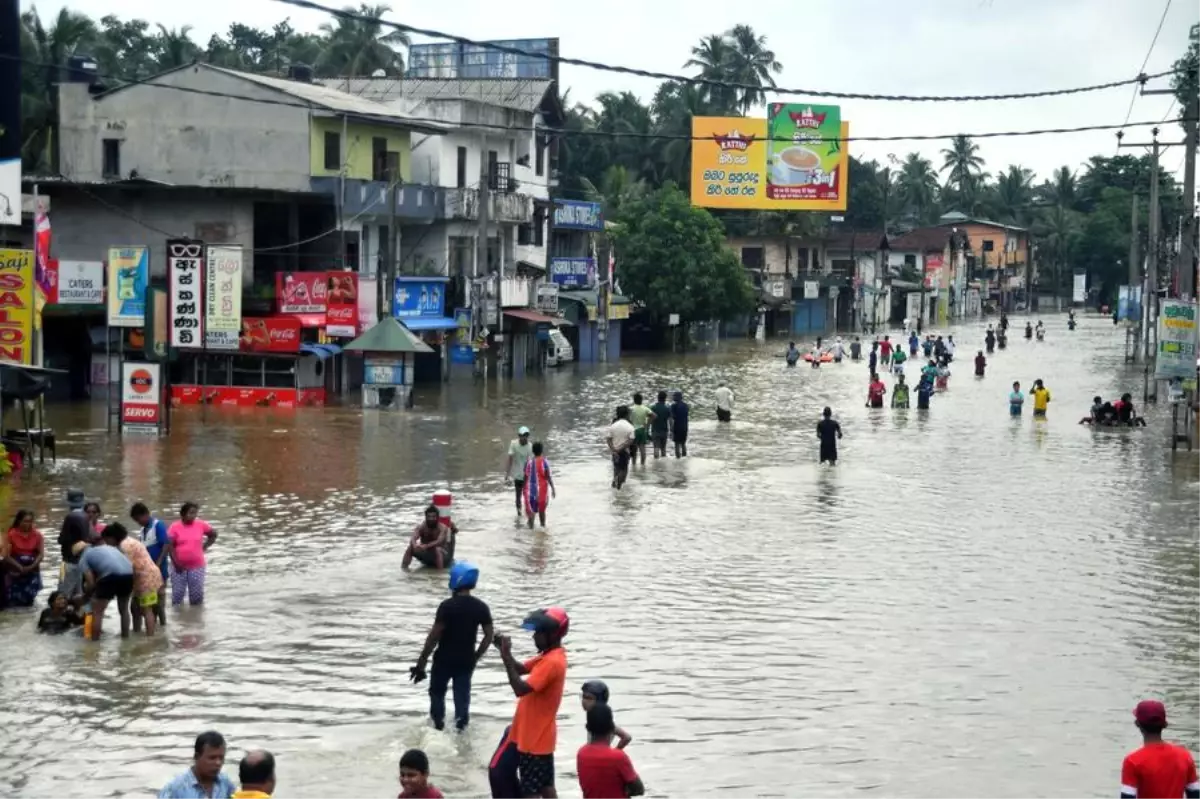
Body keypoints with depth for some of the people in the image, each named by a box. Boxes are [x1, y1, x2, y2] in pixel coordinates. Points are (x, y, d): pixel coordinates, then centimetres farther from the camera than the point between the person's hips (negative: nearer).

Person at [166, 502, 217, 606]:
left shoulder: (201, 525, -1)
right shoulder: (174, 527, -6)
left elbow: (213, 535, 15)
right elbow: (170, 546, -7)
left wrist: (204, 547, 5)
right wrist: (175, 563, -12)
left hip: (197, 566, 1)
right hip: (179, 567, -1)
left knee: (197, 594, 5)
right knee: (177, 594, 1)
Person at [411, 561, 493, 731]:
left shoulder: (447, 606, -17)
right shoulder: (481, 607, -2)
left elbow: (434, 635, -16)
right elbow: (489, 635, 2)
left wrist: (422, 661, -9)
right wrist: (476, 657, 13)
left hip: (444, 659, -4)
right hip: (466, 660, 4)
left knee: (437, 692, 14)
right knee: (462, 695, 10)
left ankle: (438, 723, 12)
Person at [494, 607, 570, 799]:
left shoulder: (552, 662, -23)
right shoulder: (549, 656, 8)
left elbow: (520, 688, -30)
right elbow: (521, 669, 18)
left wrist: (506, 656, -27)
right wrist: (505, 652, -1)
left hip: (534, 739, -10)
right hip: (539, 737, 10)